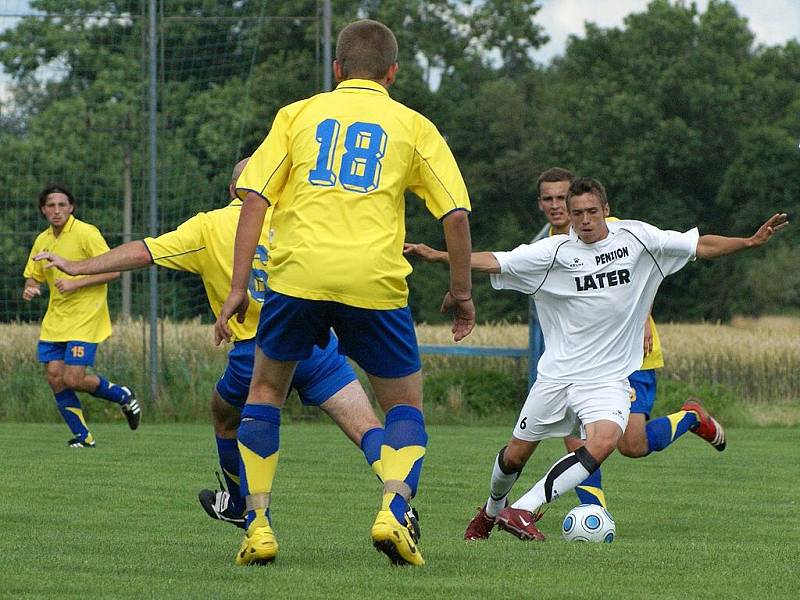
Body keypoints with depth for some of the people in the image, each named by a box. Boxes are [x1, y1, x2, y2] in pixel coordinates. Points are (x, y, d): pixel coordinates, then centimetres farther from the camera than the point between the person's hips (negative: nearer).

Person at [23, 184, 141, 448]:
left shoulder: (86, 233, -11)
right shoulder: (42, 240, 9)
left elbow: (112, 271, -14)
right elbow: (33, 276, 20)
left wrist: (75, 283, -20)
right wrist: (30, 288, -4)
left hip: (85, 319, -7)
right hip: (55, 320, 7)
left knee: (73, 379, -13)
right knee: (55, 378, -2)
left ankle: (123, 395, 14)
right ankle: (82, 436, 11)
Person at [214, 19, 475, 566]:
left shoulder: (298, 115, 15)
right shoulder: (413, 126, 13)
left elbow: (253, 198, 5)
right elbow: (456, 214, 6)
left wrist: (238, 288, 6)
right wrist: (461, 291, 18)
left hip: (297, 273, 1)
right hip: (376, 280, -1)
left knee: (266, 391, 21)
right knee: (406, 405, 15)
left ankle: (258, 525, 9)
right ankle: (393, 512, -9)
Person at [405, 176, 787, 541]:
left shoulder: (636, 238, -1)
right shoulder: (555, 250, -5)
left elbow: (701, 246, 6)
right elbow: (494, 263, -11)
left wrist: (751, 242, -4)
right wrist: (438, 256, -23)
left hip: (609, 377, 0)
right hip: (557, 372, 0)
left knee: (604, 441, -28)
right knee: (516, 453, 7)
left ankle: (522, 511, -24)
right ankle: (493, 508, 40)